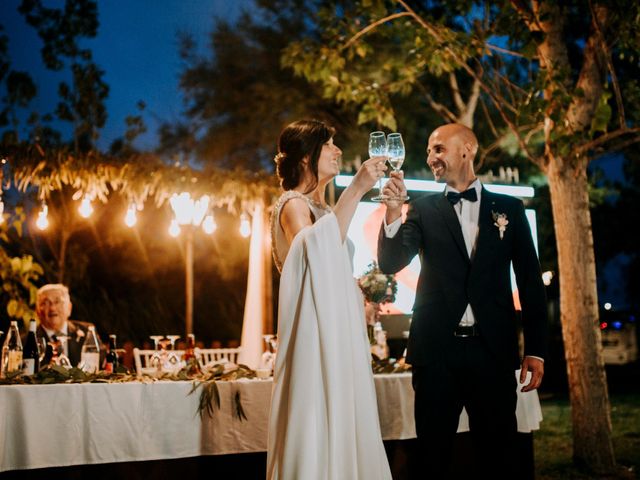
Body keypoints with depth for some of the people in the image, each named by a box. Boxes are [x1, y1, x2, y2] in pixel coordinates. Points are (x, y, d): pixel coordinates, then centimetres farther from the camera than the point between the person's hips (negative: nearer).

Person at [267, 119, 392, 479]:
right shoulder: (293, 204, -8)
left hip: (341, 332, 9)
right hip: (315, 335, -9)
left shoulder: (324, 208, 18)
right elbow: (312, 254, -30)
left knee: (343, 430, 8)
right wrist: (356, 191, -29)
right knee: (317, 432, -8)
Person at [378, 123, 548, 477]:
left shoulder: (509, 208, 8)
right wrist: (393, 212, -19)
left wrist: (535, 349, 2)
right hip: (437, 350, 0)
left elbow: (530, 281, 7)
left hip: (492, 350, 0)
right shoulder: (423, 210, 8)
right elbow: (390, 264, -3)